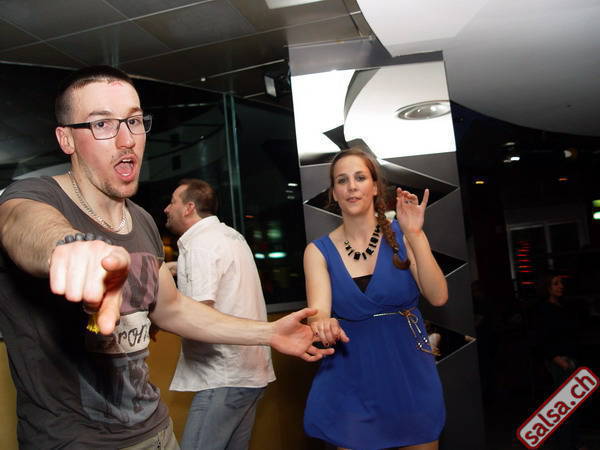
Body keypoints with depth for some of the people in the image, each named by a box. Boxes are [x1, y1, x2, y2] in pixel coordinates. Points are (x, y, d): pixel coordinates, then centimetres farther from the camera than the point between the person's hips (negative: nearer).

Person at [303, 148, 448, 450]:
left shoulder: (401, 235, -6)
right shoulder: (319, 251, -4)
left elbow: (438, 297, -14)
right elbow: (319, 311, -15)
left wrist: (414, 234, -22)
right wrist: (324, 323, -38)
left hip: (410, 373, 1)